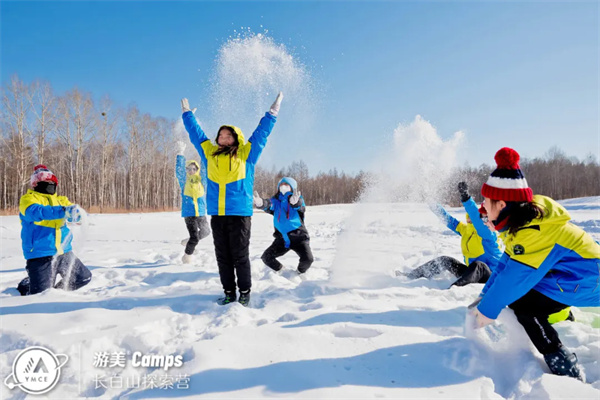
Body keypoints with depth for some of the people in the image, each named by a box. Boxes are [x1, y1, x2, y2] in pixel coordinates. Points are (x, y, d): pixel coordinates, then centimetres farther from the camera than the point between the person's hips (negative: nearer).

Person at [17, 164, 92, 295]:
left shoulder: (60, 200, 15)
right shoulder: (28, 199, -2)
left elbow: (77, 216, -2)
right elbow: (36, 212, -25)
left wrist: (75, 213, -27)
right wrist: (63, 211, -38)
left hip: (64, 252, 6)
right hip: (41, 254, -6)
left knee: (84, 278, 11)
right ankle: (25, 286, 26)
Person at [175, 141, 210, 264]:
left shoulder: (201, 180, 3)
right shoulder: (184, 180, -1)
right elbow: (179, 169, -13)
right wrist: (181, 153, -21)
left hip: (201, 213, 4)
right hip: (189, 214, -4)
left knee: (206, 232, 23)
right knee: (195, 237, -6)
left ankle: (190, 241, 46)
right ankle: (187, 257, 15)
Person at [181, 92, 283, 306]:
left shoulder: (246, 154, 5)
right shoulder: (209, 153, 14)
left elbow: (261, 132, 9)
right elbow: (196, 133, 25)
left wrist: (272, 113, 11)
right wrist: (187, 114, 33)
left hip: (240, 213, -4)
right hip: (217, 214, 4)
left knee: (240, 256, 2)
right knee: (223, 257, 9)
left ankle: (245, 293, 15)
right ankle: (229, 292, 21)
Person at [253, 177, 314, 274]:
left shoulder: (298, 198, -1)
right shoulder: (276, 200, 5)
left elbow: (299, 205, -26)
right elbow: (268, 205, -18)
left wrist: (295, 201, -54)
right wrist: (260, 202, -44)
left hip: (298, 237, -3)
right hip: (282, 238, 3)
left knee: (307, 258, -23)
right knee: (266, 257, -4)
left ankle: (300, 272, 12)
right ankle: (281, 271, 25)